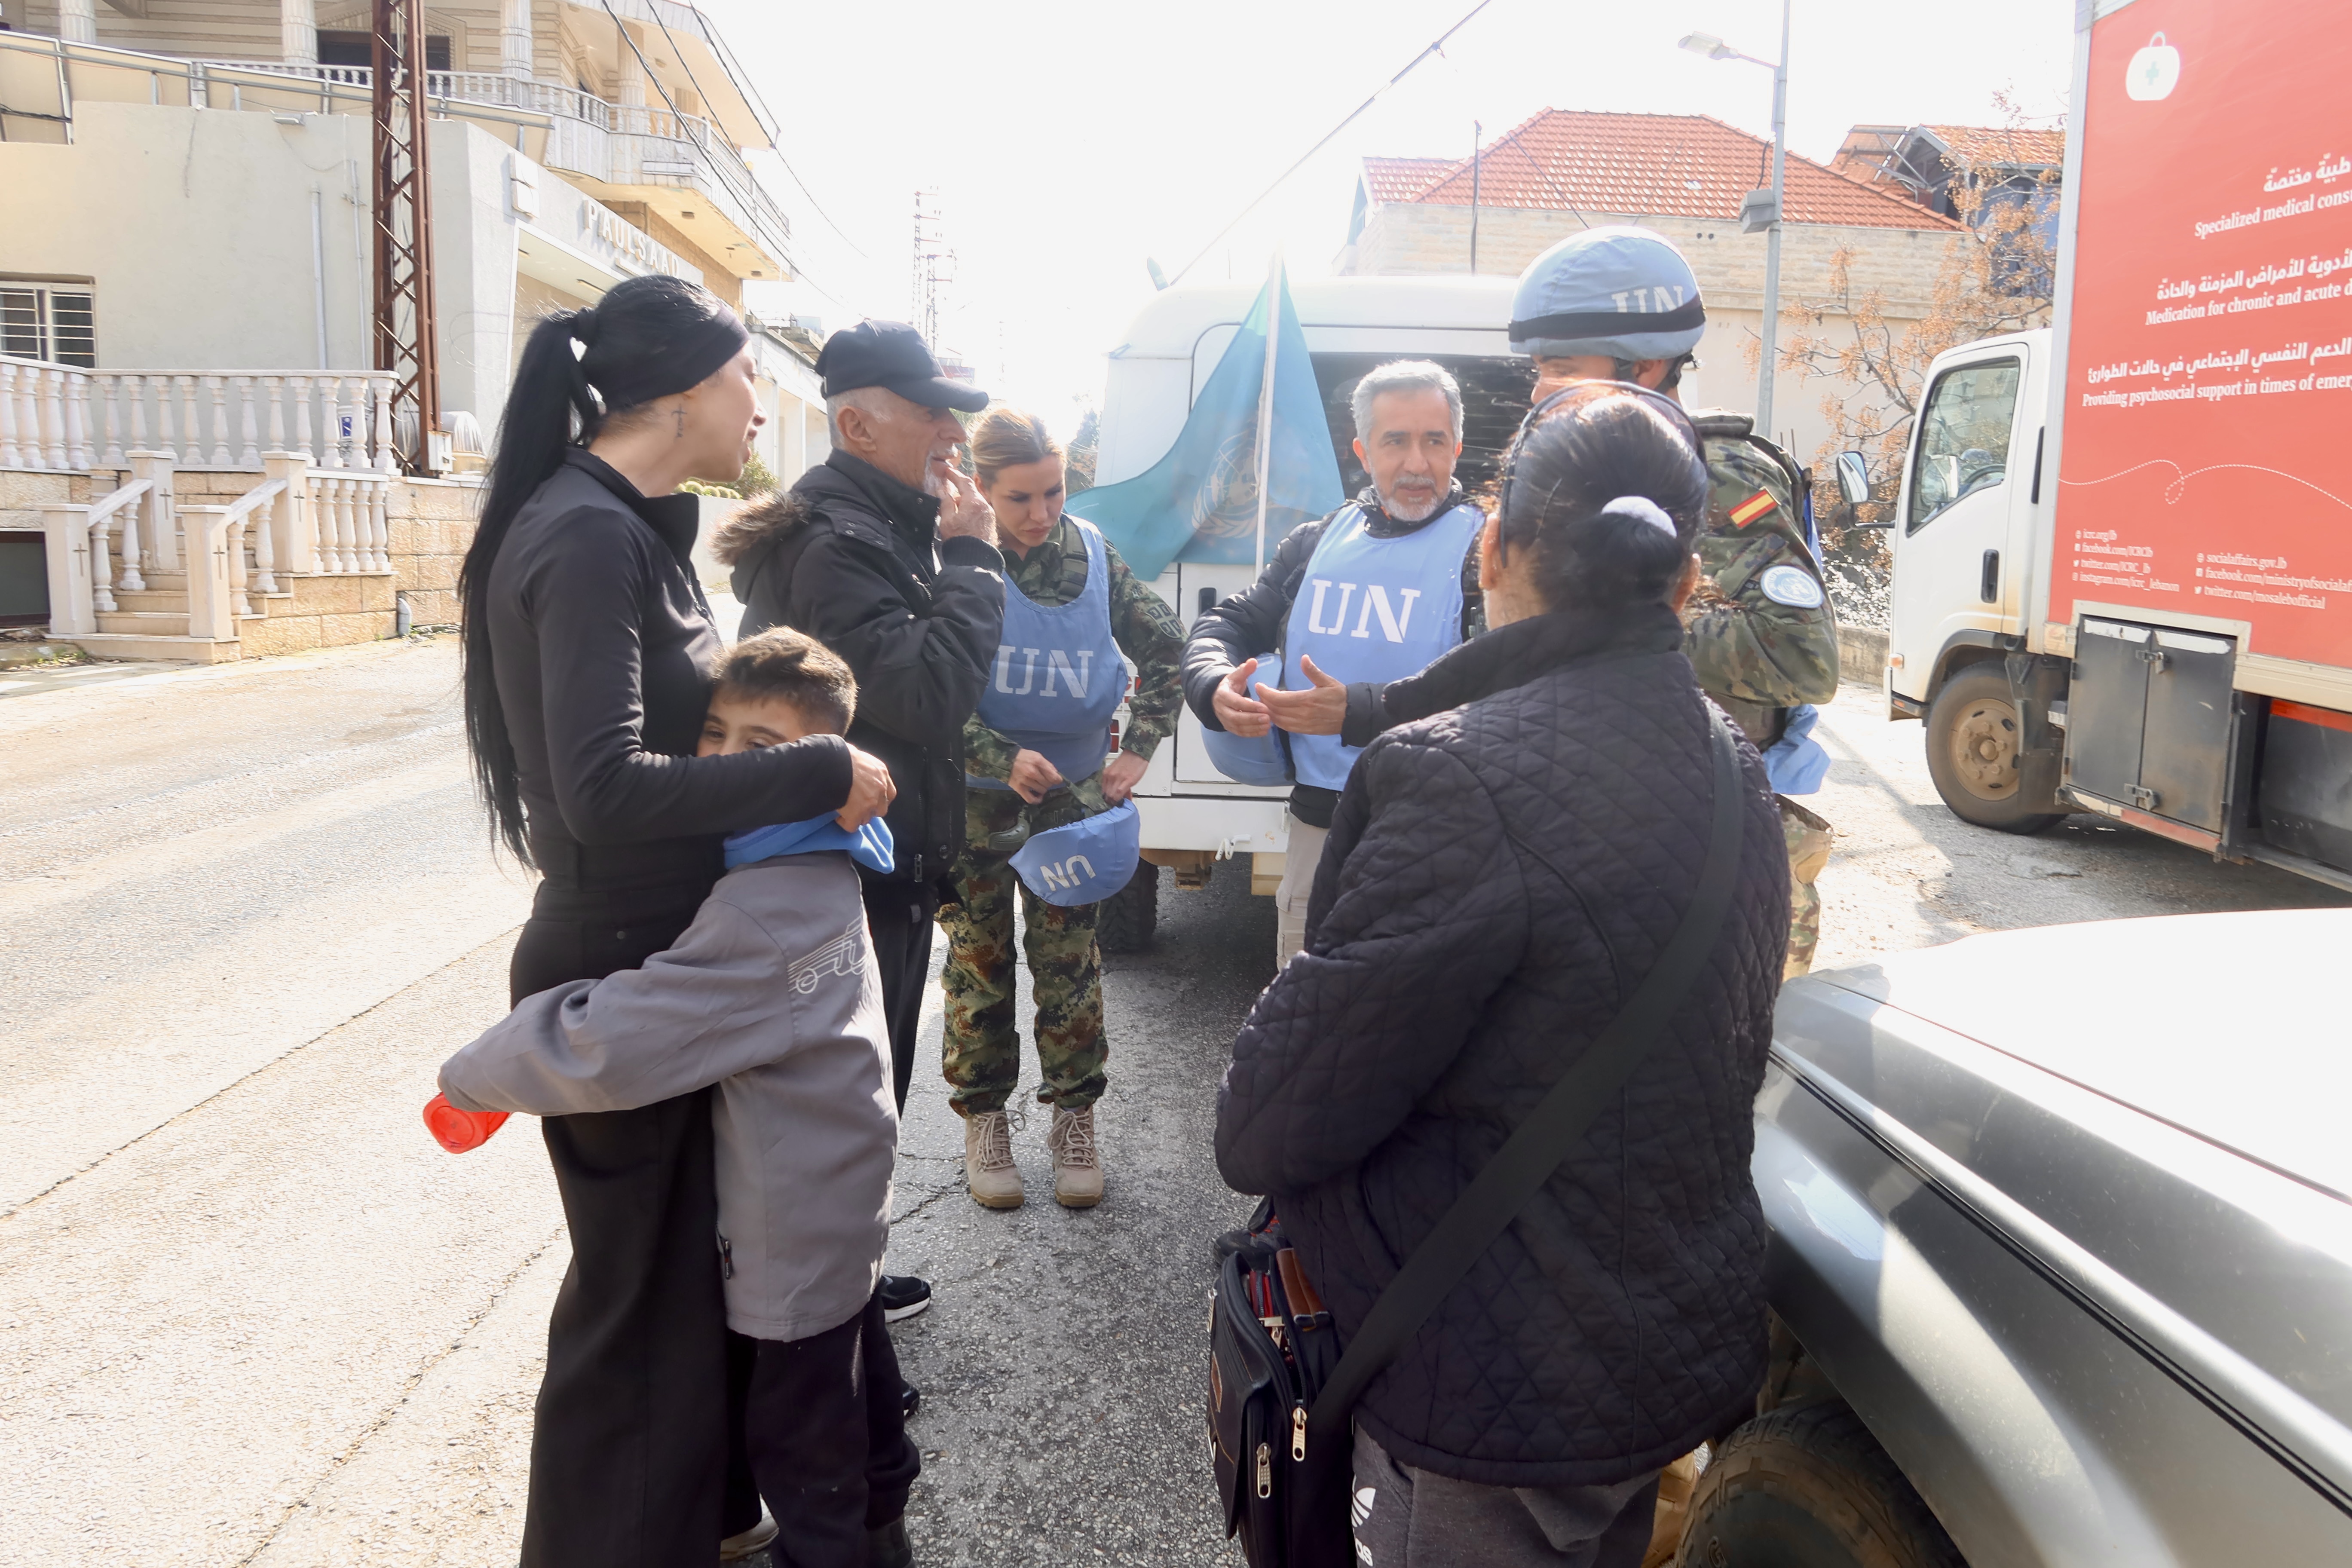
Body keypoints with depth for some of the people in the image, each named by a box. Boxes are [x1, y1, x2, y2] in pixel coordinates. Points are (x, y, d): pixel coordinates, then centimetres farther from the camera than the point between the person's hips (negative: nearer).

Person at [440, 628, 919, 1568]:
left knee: (802, 1456, 9)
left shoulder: (763, 911, -30)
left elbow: (607, 1046, -32)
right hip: (846, 1202, 10)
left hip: (795, 1236, -10)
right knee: (863, 1414, 26)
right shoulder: (820, 869, 0)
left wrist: (472, 1077, -17)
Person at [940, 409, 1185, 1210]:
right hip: (974, 797, -2)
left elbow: (1165, 647, 5)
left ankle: (1075, 1117, 20)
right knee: (979, 956, 8)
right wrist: (1002, 757, -25)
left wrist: (1138, 748, -6)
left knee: (1069, 954, 5)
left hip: (1072, 791, 2)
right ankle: (983, 1118, 23)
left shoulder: (1092, 554, -2)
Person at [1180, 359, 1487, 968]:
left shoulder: (1484, 551, -9)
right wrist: (1218, 689, -9)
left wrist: (1356, 711, -30)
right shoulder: (1316, 543, 10)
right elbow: (1224, 624, 15)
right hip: (1315, 827, 5)